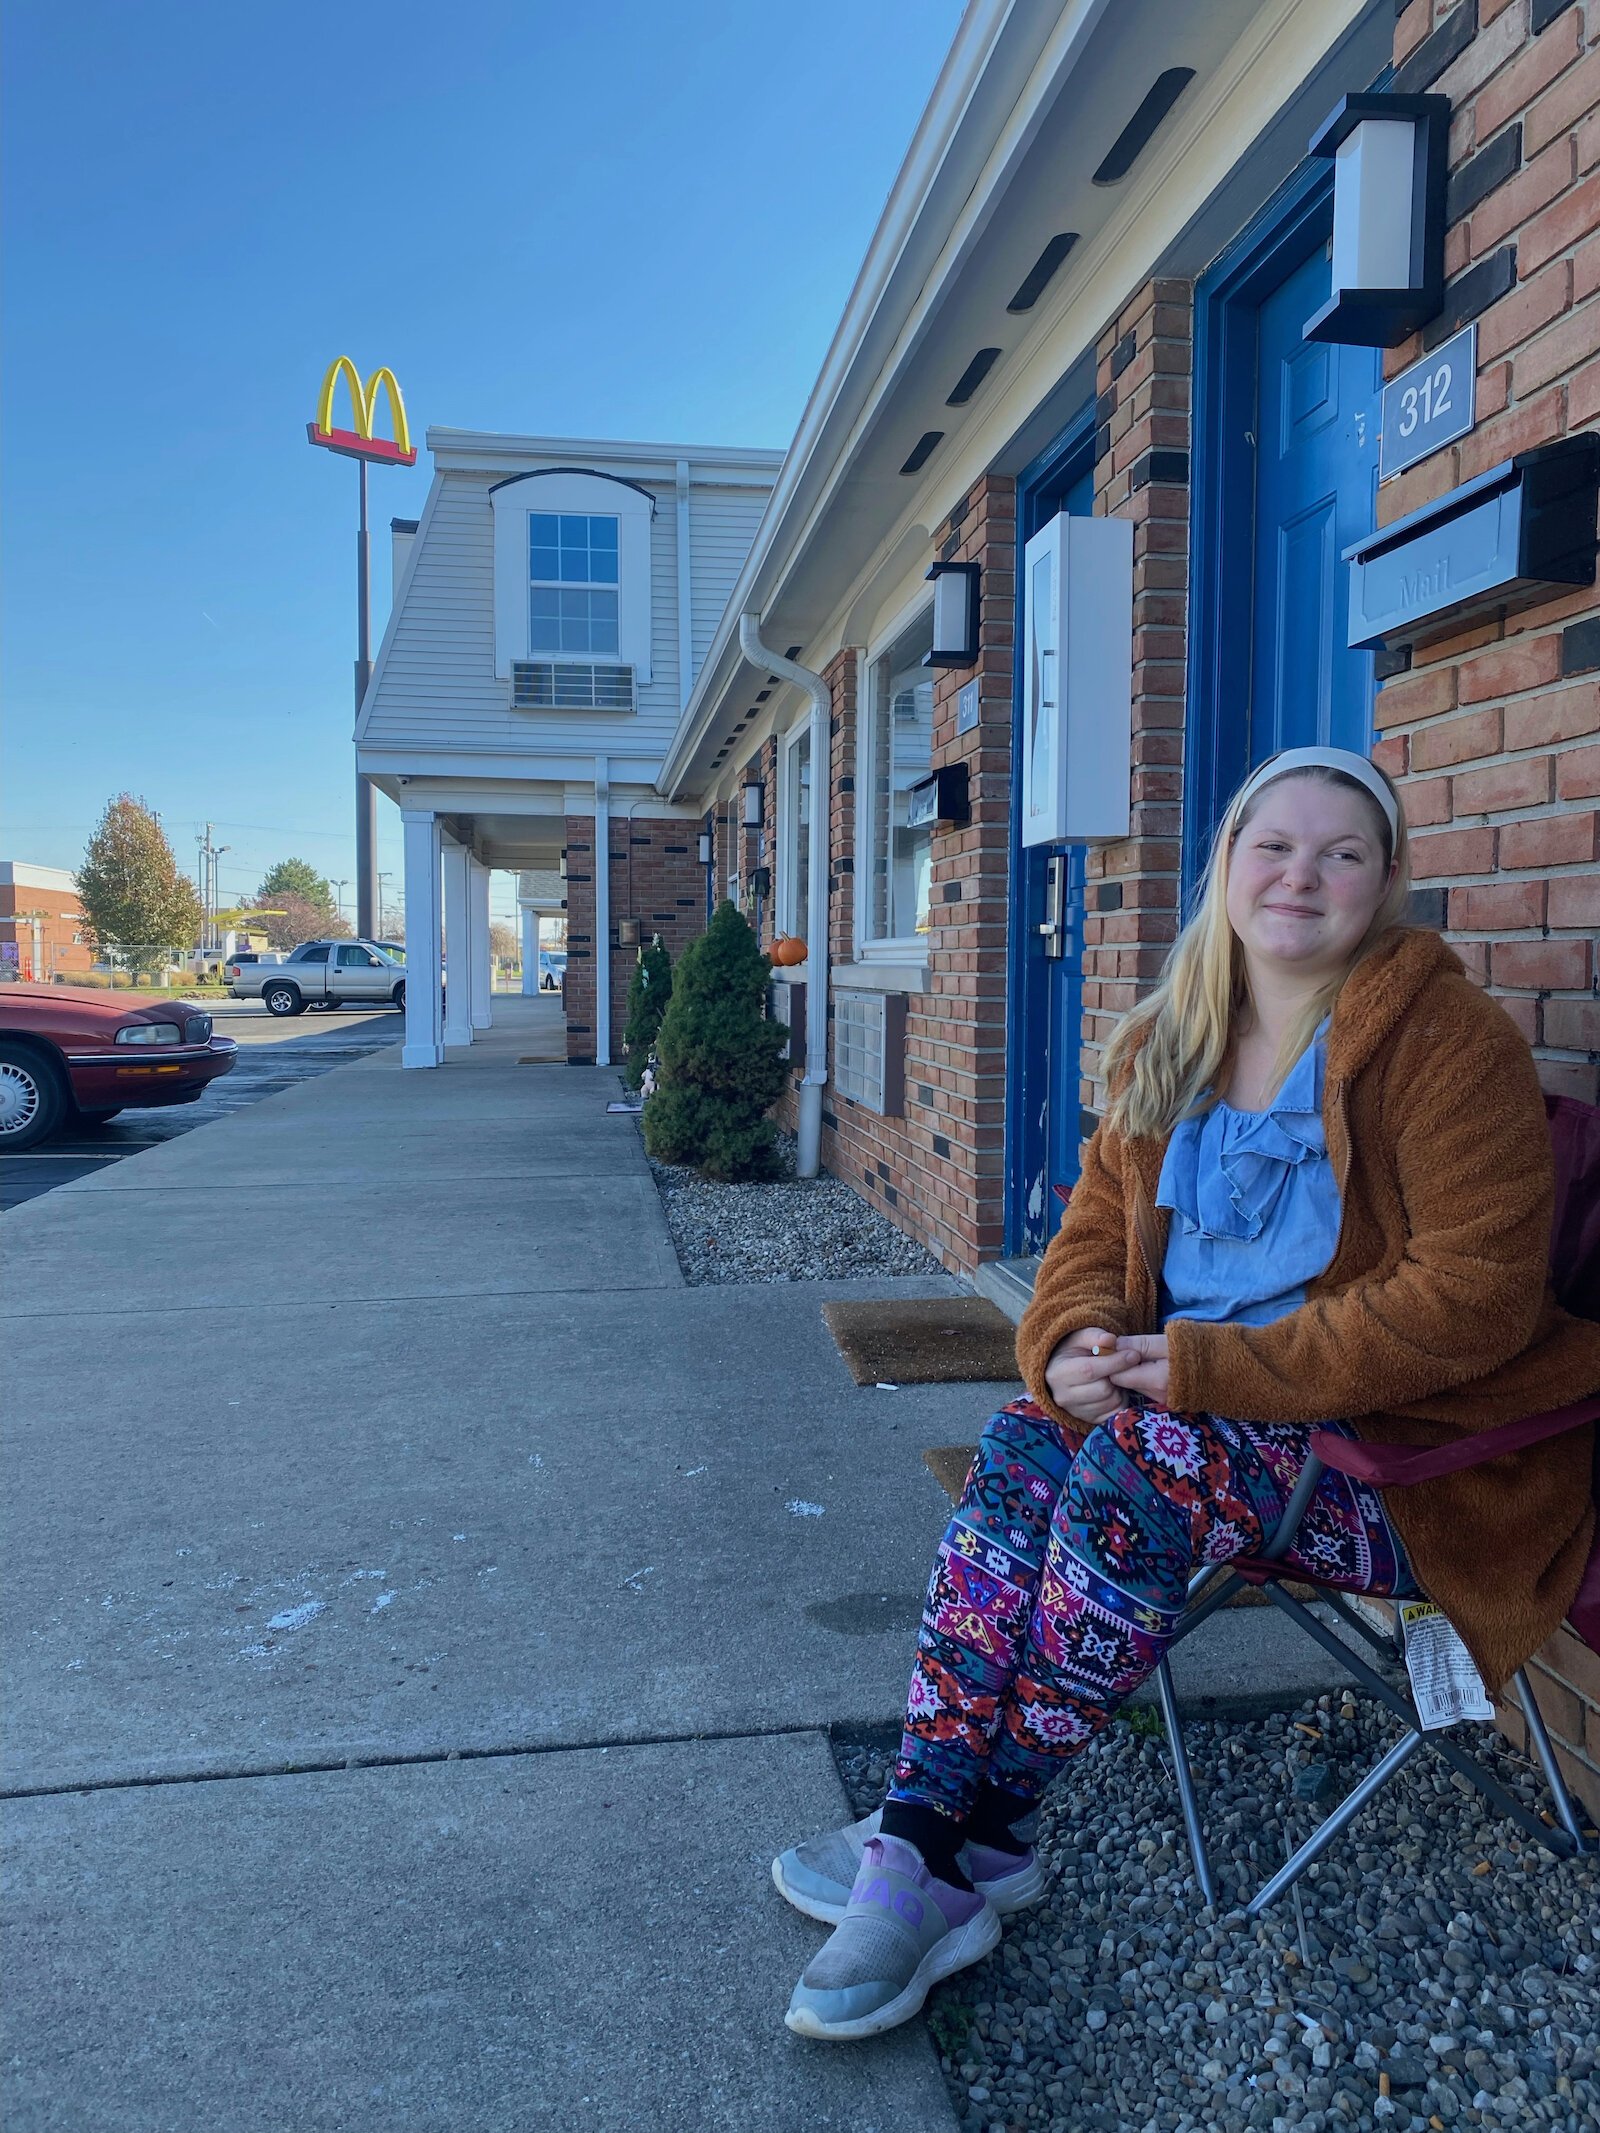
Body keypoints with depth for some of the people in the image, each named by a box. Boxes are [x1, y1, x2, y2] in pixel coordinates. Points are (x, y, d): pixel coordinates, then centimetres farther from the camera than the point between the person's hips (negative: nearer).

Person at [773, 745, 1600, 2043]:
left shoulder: (1449, 1043, -13)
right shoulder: (1173, 1046, 8)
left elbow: (1473, 1295, -20)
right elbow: (1099, 1222, 11)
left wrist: (1220, 1366, -24)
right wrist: (1070, 1345, -13)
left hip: (1411, 1445, -6)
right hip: (1197, 1397, 7)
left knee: (1137, 1466, -29)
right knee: (1021, 1447, -18)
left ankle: (972, 1833, -15)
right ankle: (933, 1819, -15)